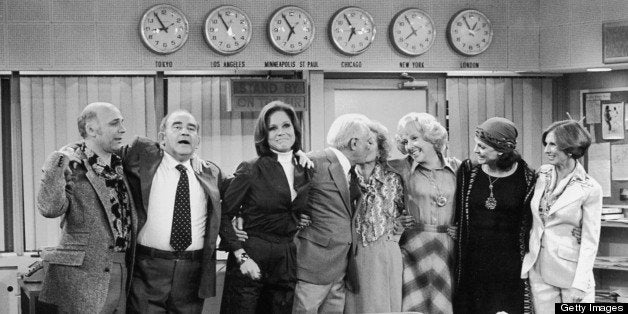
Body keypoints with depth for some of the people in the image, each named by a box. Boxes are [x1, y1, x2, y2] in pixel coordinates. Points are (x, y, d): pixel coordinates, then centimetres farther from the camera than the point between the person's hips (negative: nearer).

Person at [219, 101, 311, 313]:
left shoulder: (305, 172, 8)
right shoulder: (250, 170, -7)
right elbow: (224, 215, -8)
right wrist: (241, 256, -16)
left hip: (287, 262, 4)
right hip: (251, 258, -4)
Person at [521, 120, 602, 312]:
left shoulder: (590, 189, -11)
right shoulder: (542, 175, 3)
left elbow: (590, 242, -10)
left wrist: (579, 285, -14)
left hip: (572, 272, -4)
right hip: (539, 271, 4)